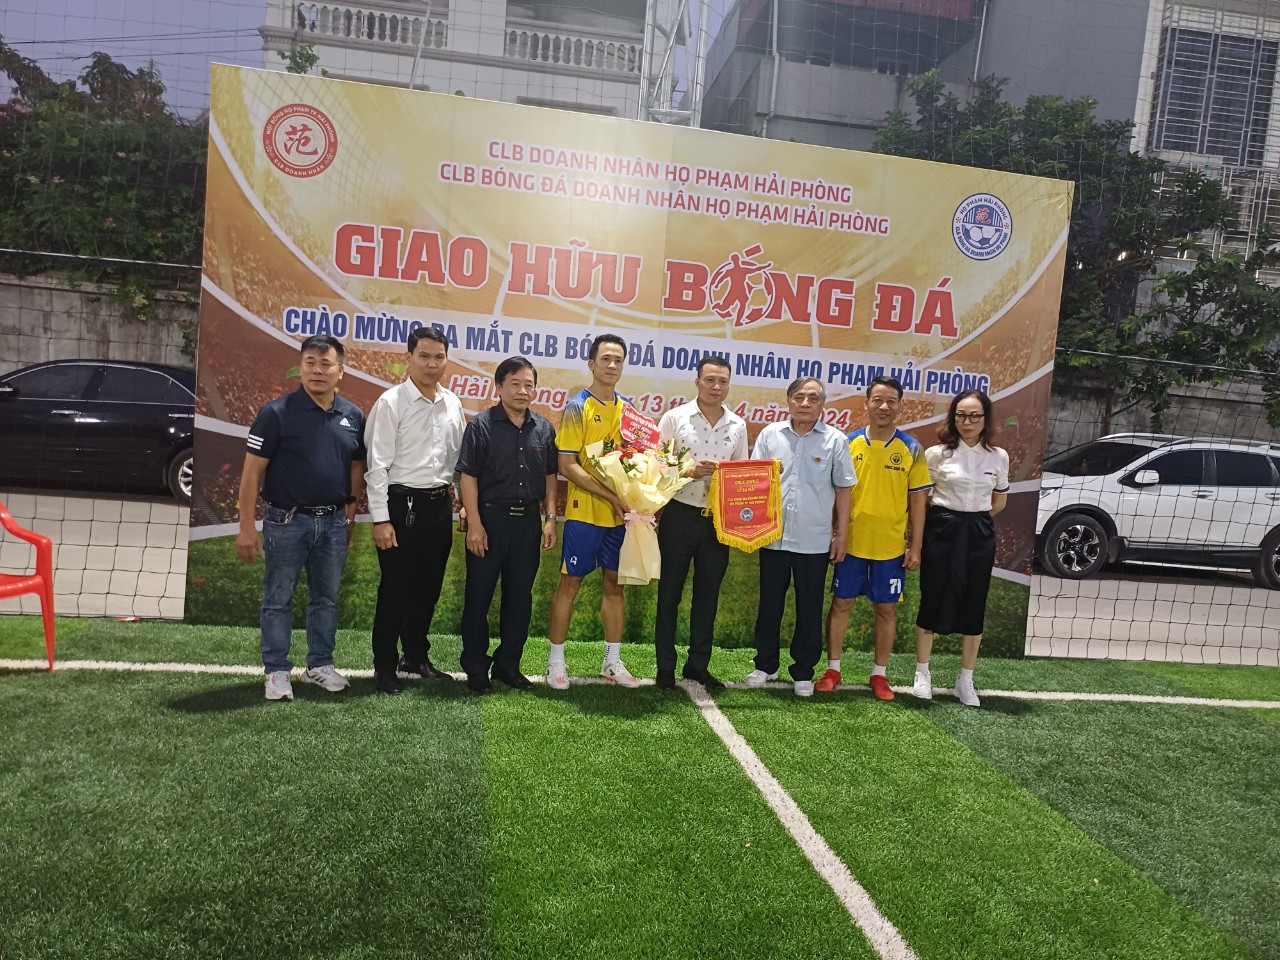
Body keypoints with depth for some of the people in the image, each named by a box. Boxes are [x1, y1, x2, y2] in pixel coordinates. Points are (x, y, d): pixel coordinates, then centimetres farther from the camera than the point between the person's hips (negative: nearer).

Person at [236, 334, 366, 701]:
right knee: (278, 599, 7)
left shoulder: (353, 416, 3)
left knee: (326, 598, 14)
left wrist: (350, 516, 10)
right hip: (286, 521, -4)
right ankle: (276, 671, 21)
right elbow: (252, 471, -9)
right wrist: (246, 528, -12)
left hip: (334, 522, 4)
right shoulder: (276, 412, -9)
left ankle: (320, 665, 29)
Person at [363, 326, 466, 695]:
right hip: (402, 502, -6)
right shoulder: (391, 403, -9)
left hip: (440, 504, 6)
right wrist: (381, 519, -15)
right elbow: (378, 464, -12)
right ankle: (384, 666, 17)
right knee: (395, 589, 2)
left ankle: (416, 656, 31)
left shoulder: (453, 404, 8)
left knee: (429, 586, 15)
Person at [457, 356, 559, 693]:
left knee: (520, 596, 11)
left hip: (528, 520, 4)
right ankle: (475, 666, 19)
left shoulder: (544, 428, 7)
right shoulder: (481, 424, -5)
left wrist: (550, 518, 5)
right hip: (490, 517, -4)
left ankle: (508, 663, 24)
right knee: (478, 595, 5)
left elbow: (551, 477, 13)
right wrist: (474, 524, -13)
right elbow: (468, 476, -8)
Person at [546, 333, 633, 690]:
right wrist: (610, 496, -19)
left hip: (620, 514, 5)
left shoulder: (628, 408, 9)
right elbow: (568, 465, -13)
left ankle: (613, 661, 21)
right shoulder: (578, 407, -7)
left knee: (615, 583, 11)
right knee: (570, 582, 2)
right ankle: (556, 660, 14)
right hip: (584, 511, -5)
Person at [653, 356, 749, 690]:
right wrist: (689, 472, -18)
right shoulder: (675, 418, -3)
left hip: (718, 519, 3)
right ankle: (665, 667, 16)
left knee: (708, 594, 10)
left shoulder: (738, 425, 7)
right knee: (670, 592, 5)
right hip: (680, 515, -3)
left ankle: (698, 665, 23)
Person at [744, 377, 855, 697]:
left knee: (810, 608, 8)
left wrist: (841, 535, 4)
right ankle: (765, 664, 28)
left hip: (815, 540, -1)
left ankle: (803, 672, 22)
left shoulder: (835, 440, -1)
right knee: (770, 603, 12)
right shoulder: (770, 434, 3)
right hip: (773, 536, 1)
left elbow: (843, 490, 4)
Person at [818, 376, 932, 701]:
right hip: (851, 542, 0)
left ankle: (879, 674, 23)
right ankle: (832, 669, 21)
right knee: (841, 603, 7)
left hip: (891, 546, 0)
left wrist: (915, 547, -1)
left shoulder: (912, 449, -1)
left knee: (886, 608, 8)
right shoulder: (849, 443, -1)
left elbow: (917, 500, 1)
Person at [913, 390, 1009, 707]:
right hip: (942, 531, -2)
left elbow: (999, 501, 16)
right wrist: (947, 520, 7)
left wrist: (975, 520, 12)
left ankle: (966, 680, 19)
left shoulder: (998, 457, 3)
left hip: (979, 535, 2)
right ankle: (922, 673, 18)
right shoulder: (937, 453, -5)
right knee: (933, 601, 3)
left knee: (973, 607, 6)